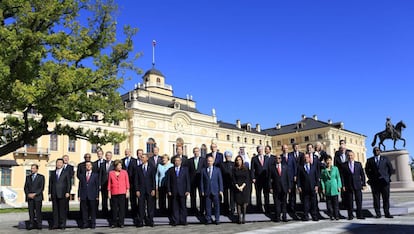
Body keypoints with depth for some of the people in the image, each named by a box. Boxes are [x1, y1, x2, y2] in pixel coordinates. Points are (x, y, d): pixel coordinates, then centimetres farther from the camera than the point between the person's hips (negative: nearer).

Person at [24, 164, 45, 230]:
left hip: (38, 197, -3)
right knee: (31, 211, 0)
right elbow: (26, 187, 11)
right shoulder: (28, 177, 17)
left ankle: (39, 224, 0)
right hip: (29, 197, 3)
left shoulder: (41, 177, 5)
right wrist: (28, 194, -7)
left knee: (38, 211, -4)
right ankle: (32, 224, 3)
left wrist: (35, 194, -13)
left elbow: (42, 187, -3)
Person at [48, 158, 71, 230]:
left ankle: (62, 224, 6)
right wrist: (50, 193, 7)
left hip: (62, 194, -3)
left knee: (62, 210, 0)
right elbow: (50, 183, 14)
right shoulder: (52, 173, 14)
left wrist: (68, 192, -9)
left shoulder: (66, 173, 4)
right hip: (54, 194, 3)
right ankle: (55, 224, 10)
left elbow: (69, 183, 0)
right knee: (55, 210, 5)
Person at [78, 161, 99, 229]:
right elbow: (80, 186, 9)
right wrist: (79, 195, 2)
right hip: (83, 196, 2)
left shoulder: (95, 175, 6)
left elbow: (97, 186, 3)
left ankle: (93, 223, 11)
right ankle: (85, 223, 13)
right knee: (84, 210, 3)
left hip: (92, 196, -1)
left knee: (93, 210, 2)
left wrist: (97, 195, -3)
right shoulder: (82, 175, 11)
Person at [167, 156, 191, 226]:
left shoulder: (185, 169, 7)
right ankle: (175, 221, 10)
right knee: (175, 207, 3)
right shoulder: (170, 170, 8)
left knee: (183, 207, 3)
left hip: (182, 191, 0)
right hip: (174, 192, 1)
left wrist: (188, 190, -5)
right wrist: (169, 190, -1)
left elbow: (187, 180, 3)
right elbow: (168, 181, 7)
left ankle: (183, 221, 12)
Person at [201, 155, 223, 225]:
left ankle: (217, 219, 12)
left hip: (215, 191, 0)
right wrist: (202, 191, 0)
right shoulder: (204, 170, 6)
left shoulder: (217, 169, 6)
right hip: (207, 191, 0)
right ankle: (208, 219, 14)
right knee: (207, 206, 3)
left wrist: (221, 190, -2)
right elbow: (202, 181, 6)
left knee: (216, 205, 2)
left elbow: (220, 180, 5)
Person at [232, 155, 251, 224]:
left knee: (244, 203, -5)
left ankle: (244, 217, 2)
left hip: (245, 187, 0)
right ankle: (239, 217, -2)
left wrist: (242, 186, -9)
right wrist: (237, 187, -9)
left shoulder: (246, 169, 6)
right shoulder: (234, 169, 7)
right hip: (237, 188, 0)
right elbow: (233, 179, 3)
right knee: (238, 203, -4)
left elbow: (247, 178, 1)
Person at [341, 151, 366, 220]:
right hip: (348, 186, -1)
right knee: (349, 201, 2)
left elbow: (362, 174, 9)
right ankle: (350, 215, 9)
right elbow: (342, 176, 1)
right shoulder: (344, 165, 4)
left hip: (357, 185, 1)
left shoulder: (358, 164, 9)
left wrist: (363, 184, 2)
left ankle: (359, 215, 11)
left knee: (359, 201, 2)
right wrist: (343, 185, -6)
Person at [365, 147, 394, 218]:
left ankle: (387, 213, 5)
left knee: (386, 198, 0)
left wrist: (388, 177, 7)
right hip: (374, 182, 0)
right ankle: (378, 214, 3)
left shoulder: (385, 159, 8)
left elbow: (391, 169, 12)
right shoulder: (370, 160, 9)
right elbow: (367, 170, 17)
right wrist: (370, 178, 10)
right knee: (376, 198, -1)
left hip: (384, 181, 0)